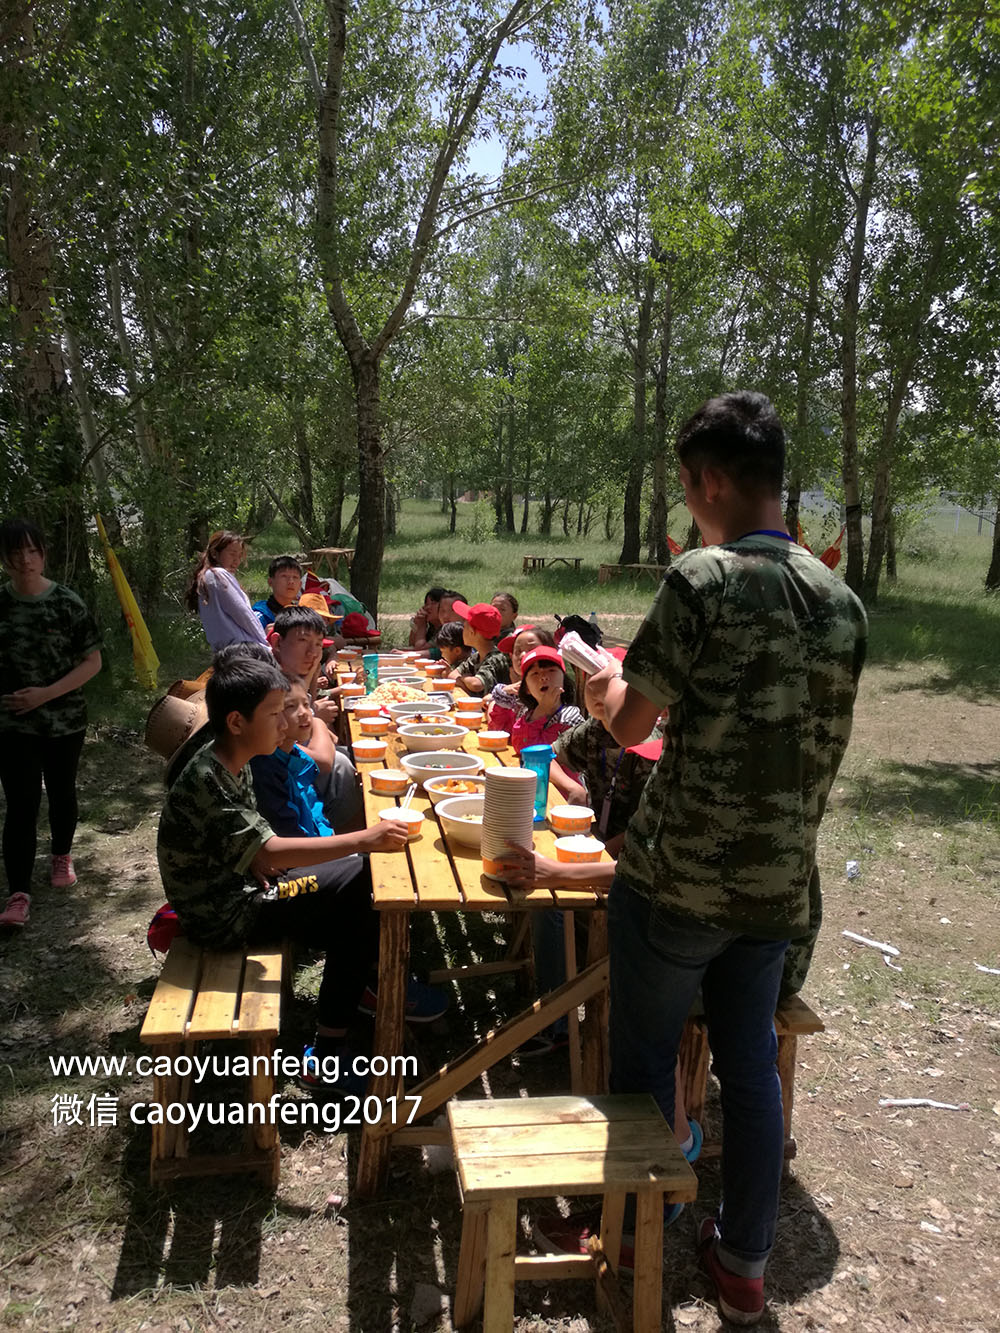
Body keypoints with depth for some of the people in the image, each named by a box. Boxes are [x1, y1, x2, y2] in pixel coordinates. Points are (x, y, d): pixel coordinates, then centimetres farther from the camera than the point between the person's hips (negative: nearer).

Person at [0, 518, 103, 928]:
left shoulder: (66, 603, -7)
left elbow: (92, 661, -6)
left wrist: (45, 693, -16)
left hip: (65, 720, 0)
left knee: (61, 792, 16)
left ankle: (61, 856, 41)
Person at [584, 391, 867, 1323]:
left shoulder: (702, 580, -17)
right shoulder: (841, 600, 2)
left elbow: (628, 722, -10)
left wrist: (602, 685, 11)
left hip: (678, 874, -5)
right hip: (780, 884, 6)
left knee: (644, 1059, 15)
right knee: (750, 1065, 18)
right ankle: (744, 1263, 33)